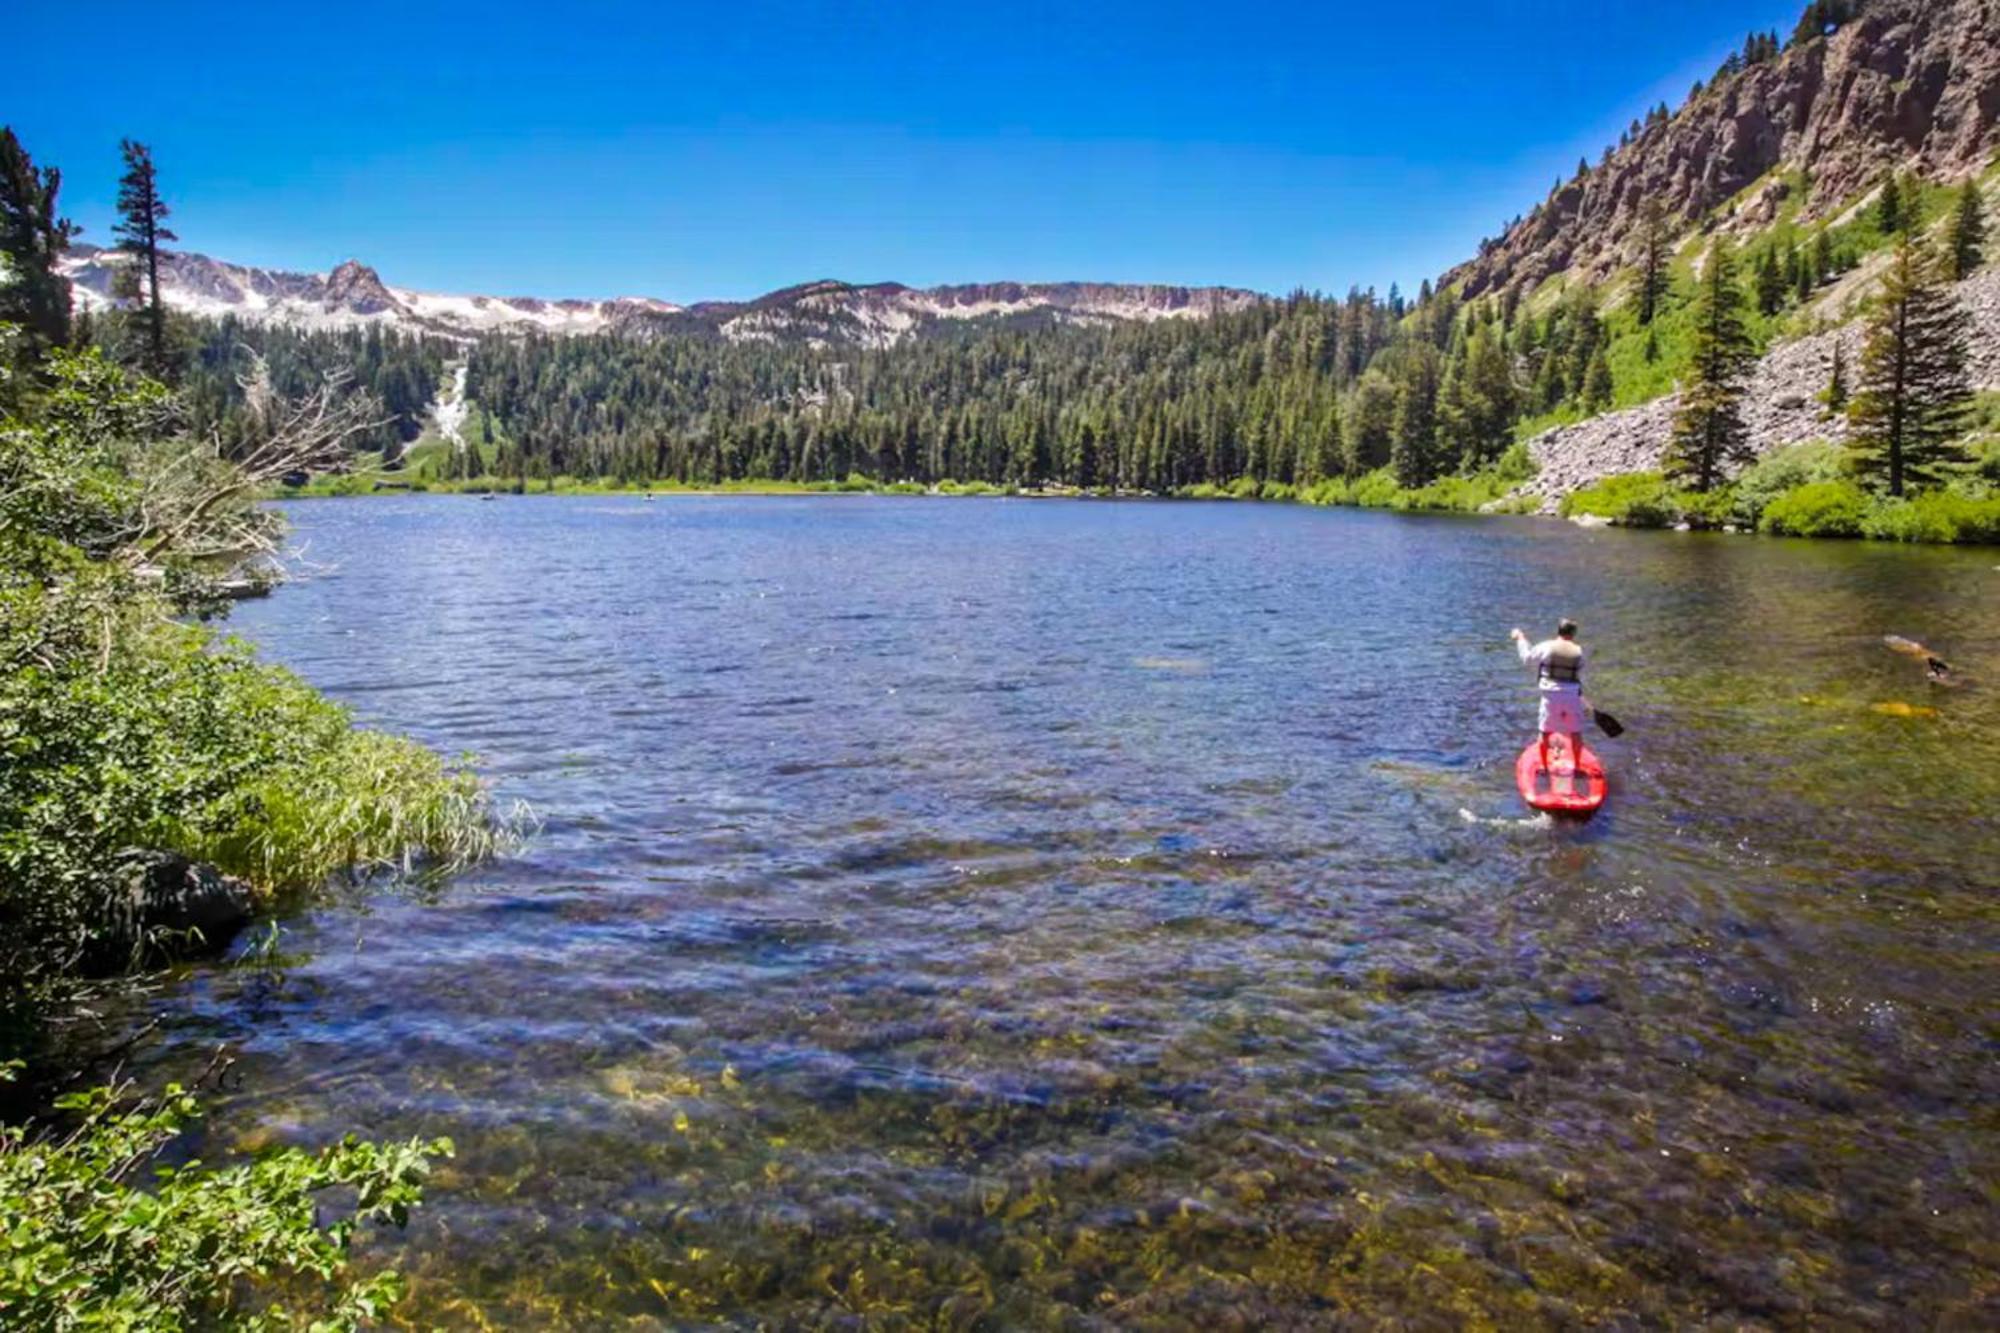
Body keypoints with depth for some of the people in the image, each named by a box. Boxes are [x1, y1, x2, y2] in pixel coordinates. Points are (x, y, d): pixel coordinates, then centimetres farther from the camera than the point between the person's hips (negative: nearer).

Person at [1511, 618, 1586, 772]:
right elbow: (1580, 676, 3)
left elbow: (1528, 657, 6)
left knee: (1545, 731, 12)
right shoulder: (1578, 652, -3)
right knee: (1576, 733, 14)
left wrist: (1520, 639, 18)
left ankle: (1544, 766, 17)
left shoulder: (1546, 647, -8)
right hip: (1572, 695, 0)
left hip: (1550, 694, 0)